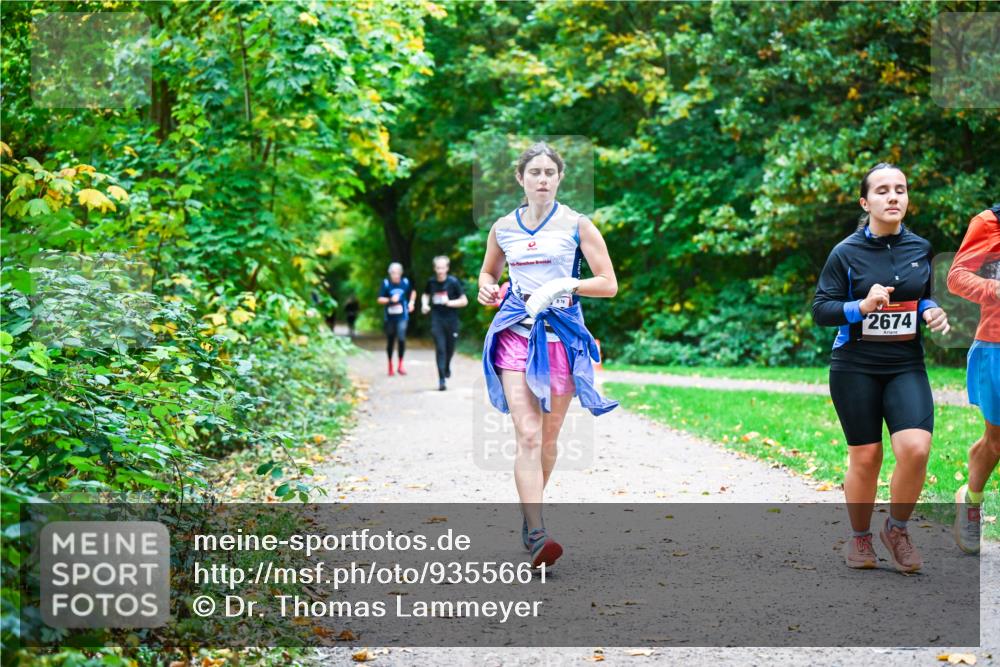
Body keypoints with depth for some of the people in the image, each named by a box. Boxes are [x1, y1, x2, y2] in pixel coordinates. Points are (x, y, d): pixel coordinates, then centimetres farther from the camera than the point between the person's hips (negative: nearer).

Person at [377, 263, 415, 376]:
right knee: (390, 341, 9)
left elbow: (413, 292, 19)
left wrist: (411, 302, 4)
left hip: (402, 317, 0)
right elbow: (380, 299, -6)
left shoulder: (405, 282, -1)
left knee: (401, 338, -17)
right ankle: (390, 365, 27)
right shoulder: (386, 283, -7)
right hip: (389, 317, 0)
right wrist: (390, 300, -22)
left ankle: (400, 365, -4)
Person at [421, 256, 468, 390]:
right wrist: (425, 304, 1)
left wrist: (449, 302, -19)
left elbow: (464, 301, -6)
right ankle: (441, 379, -8)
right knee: (440, 348, -9)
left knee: (450, 348, 12)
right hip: (436, 320, 1)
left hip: (451, 320, -1)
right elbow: (425, 295, 21)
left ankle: (447, 367, 45)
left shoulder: (453, 282, -8)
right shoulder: (431, 282, 1)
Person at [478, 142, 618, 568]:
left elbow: (609, 284, -2)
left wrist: (564, 284, -17)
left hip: (562, 336, 0)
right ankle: (535, 534, -20)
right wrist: (487, 288, 2)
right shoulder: (503, 228, 8)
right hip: (516, 333, 0)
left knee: (549, 437, 10)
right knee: (527, 436, -14)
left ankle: (530, 511, 33)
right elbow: (489, 271, 25)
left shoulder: (577, 225, 0)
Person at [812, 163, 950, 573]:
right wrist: (862, 306, -22)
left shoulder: (921, 248, 4)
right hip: (855, 368, -2)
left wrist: (931, 311, -3)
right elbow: (820, 310, -6)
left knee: (916, 448, -17)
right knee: (865, 457, 3)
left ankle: (897, 529, 7)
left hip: (906, 365, 2)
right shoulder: (846, 253, -6)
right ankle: (860, 537, 25)